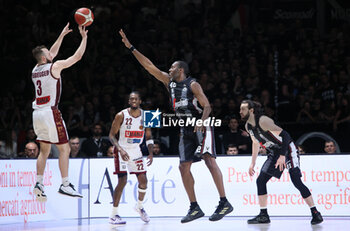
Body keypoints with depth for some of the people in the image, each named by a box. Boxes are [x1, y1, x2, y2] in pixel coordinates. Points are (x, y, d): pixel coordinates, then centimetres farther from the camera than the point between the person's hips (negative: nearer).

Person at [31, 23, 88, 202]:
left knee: (44, 150, 14)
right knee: (64, 148, -2)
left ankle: (39, 183, 7)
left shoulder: (35, 70, 14)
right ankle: (65, 185, -6)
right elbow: (78, 56, -3)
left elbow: (52, 54, 31)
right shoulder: (55, 67, -7)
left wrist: (62, 36, 35)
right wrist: (84, 37, 10)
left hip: (37, 113, 7)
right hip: (50, 112, -7)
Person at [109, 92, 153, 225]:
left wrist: (151, 153, -4)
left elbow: (149, 137, 8)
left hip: (136, 150, 5)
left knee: (143, 180, 2)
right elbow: (112, 135, -12)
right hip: (122, 150, -5)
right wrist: (120, 149, -25)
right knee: (122, 181, -14)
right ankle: (113, 215, -9)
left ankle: (139, 206, 29)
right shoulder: (121, 115, -13)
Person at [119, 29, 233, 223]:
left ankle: (224, 203, -25)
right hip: (186, 130, 8)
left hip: (201, 127, -7)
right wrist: (131, 48, 6)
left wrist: (202, 122, -33)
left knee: (208, 159, -21)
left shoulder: (193, 85, -9)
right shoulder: (169, 82, 9)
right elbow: (149, 66, 10)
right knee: (184, 167, 0)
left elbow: (207, 106, -14)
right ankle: (194, 208, 5)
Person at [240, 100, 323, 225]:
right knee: (260, 181, 0)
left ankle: (315, 213, -9)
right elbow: (256, 143, 18)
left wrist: (282, 156, -32)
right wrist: (253, 163, 18)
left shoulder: (263, 121, -25)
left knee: (296, 181, -16)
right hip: (274, 154, 8)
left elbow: (285, 135, -27)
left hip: (288, 150, -8)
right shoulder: (248, 126, 1)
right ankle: (263, 215, 7)